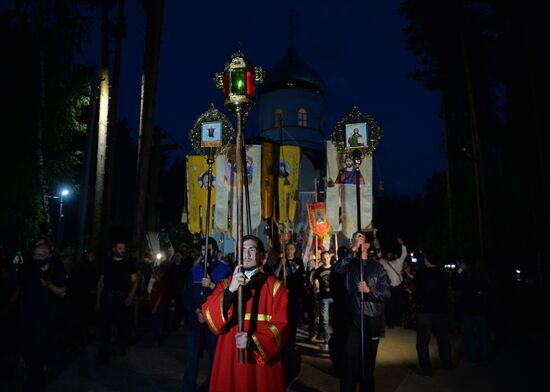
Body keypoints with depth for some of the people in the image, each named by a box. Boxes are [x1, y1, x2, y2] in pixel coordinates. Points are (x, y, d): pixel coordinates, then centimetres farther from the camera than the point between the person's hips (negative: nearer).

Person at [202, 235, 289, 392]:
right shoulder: (225, 284, 6)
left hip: (263, 359, -1)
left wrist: (253, 341, -22)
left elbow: (280, 325, -8)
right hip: (229, 358, 1)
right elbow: (208, 315, -9)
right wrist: (230, 290, -25)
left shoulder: (274, 286, 1)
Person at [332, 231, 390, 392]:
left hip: (372, 320, 1)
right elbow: (335, 270, -18)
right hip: (353, 319, 0)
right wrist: (352, 251, -19)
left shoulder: (377, 267, 4)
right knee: (349, 362, -2)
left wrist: (369, 290, -17)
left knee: (368, 362, 14)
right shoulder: (349, 264, 5)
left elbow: (386, 294, -1)